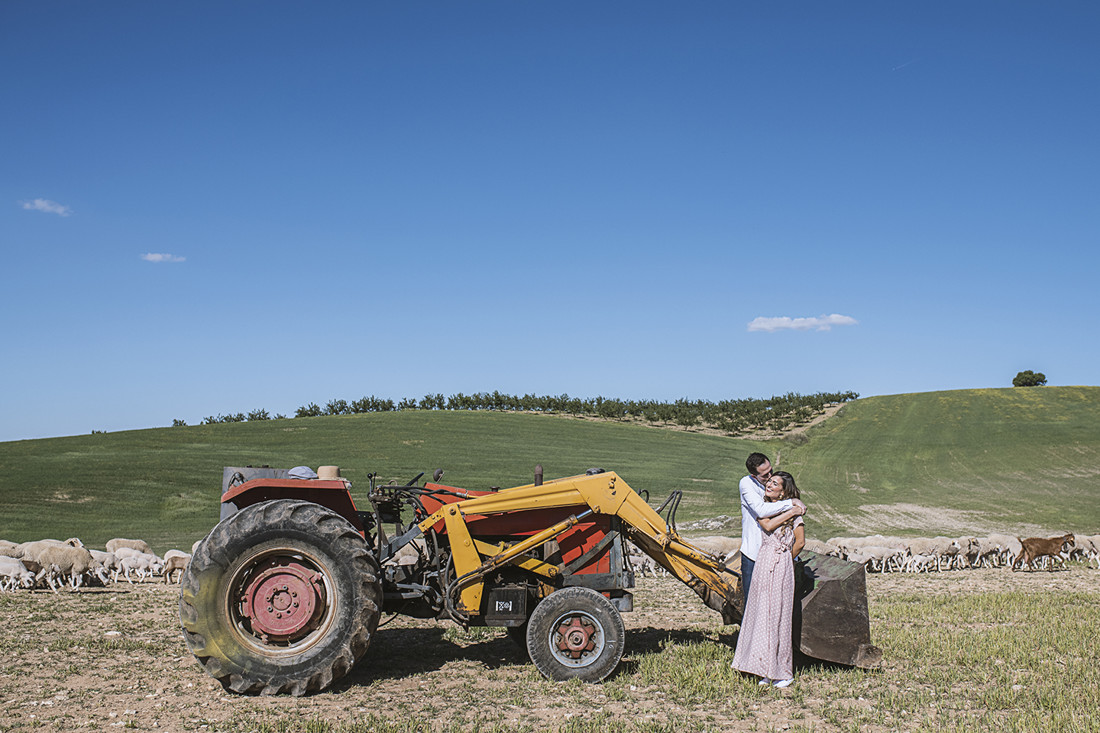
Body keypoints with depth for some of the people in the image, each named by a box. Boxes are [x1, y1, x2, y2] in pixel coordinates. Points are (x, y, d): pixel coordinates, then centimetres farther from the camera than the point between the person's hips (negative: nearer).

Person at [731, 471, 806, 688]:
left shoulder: (793, 510, 3)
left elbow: (800, 542, -1)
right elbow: (767, 525, -5)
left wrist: (785, 560, 9)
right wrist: (792, 512, -1)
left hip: (782, 567, -4)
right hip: (763, 564, 4)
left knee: (778, 615, -4)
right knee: (762, 614, 4)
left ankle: (784, 672, 4)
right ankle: (768, 671, 11)